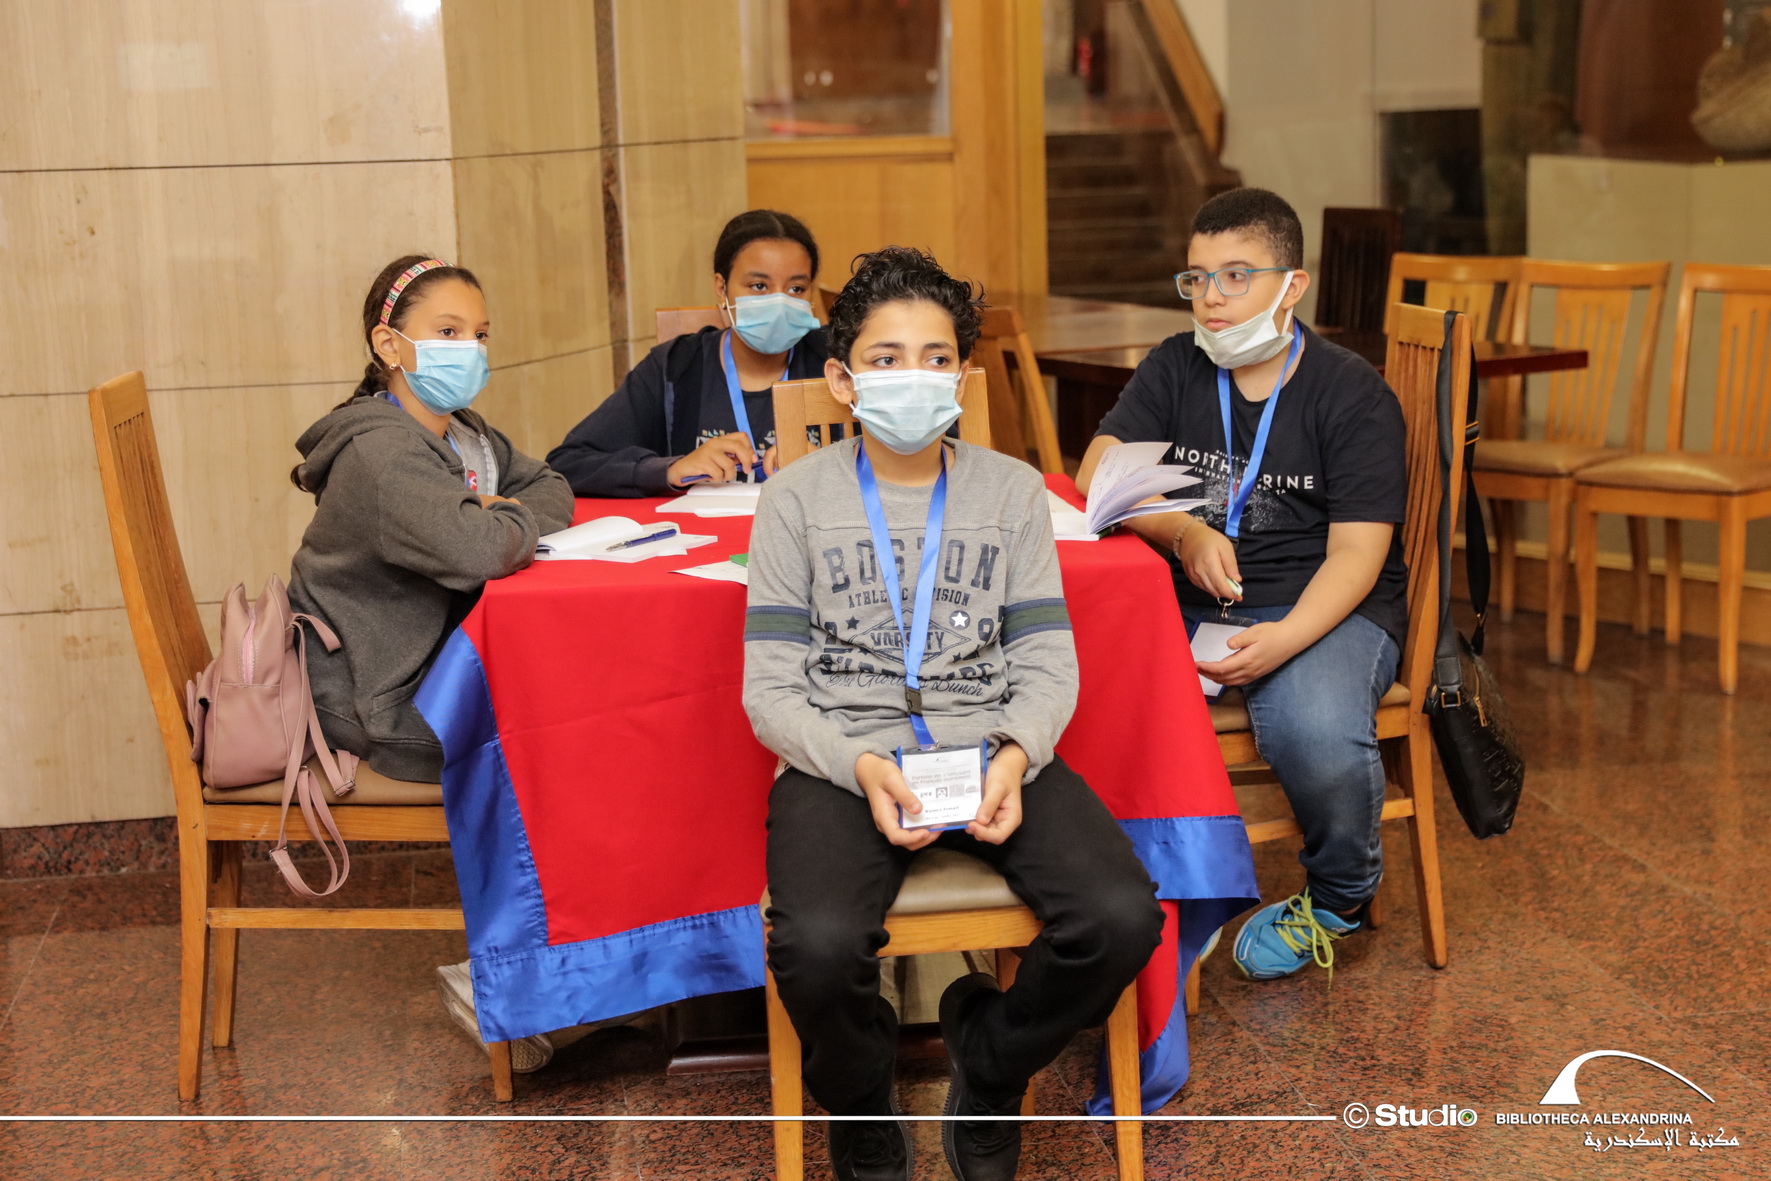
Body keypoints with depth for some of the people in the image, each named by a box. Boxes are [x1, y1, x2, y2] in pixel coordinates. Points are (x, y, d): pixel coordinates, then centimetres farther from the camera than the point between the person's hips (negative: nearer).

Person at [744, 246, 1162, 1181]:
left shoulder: (1011, 490, 10)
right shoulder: (797, 499, 3)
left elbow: (1047, 664, 6)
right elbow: (770, 690, 0)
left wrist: (1015, 755, -16)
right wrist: (860, 768, -19)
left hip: (992, 751, 2)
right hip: (843, 761, -2)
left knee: (1123, 920, -24)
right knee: (818, 946, -32)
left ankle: (988, 1068, 9)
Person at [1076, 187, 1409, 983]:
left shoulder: (1352, 395, -3)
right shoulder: (1173, 370, 10)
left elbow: (1355, 552, -10)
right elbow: (1098, 479, 0)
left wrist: (1284, 637, -28)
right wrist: (1182, 533, -21)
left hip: (1324, 609, -3)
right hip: (1186, 604, 4)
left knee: (1317, 735, -35)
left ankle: (1340, 895, 1)